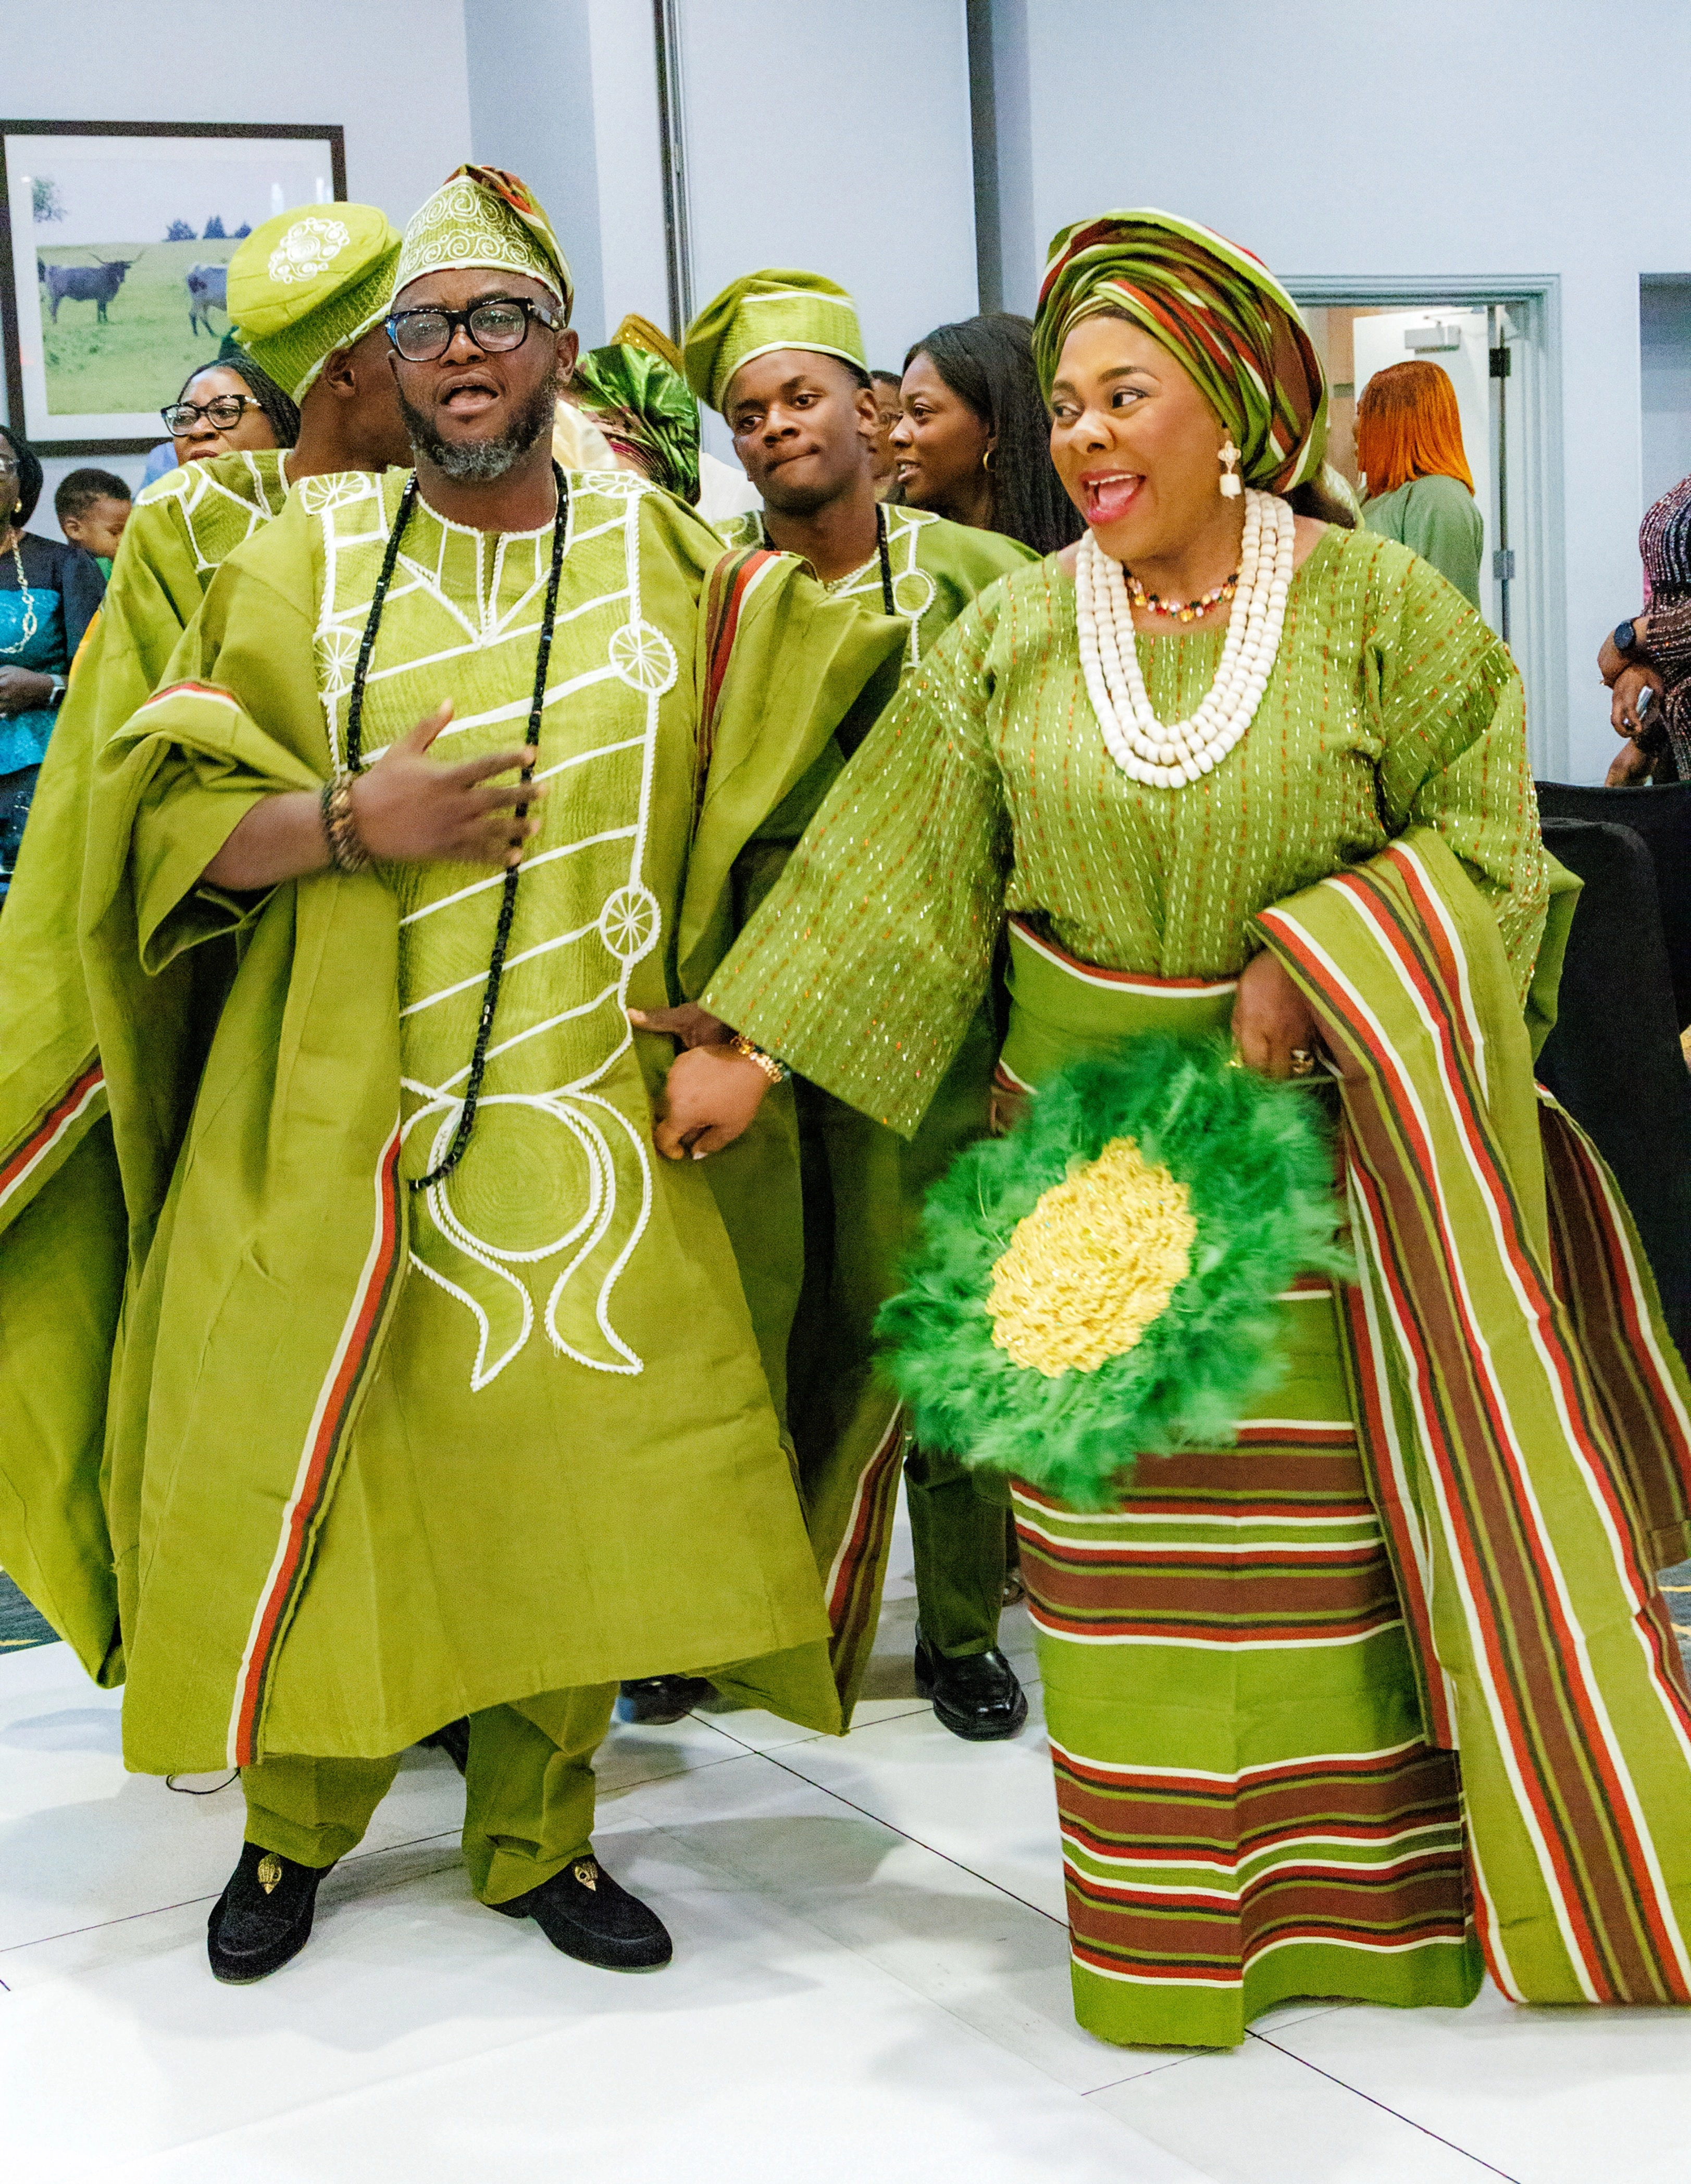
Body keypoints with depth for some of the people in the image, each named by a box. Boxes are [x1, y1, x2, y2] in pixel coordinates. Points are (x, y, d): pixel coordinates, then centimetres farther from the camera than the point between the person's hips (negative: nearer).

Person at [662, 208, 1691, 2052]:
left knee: (1345, 1510, 6)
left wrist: (1313, 956, -15)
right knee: (1128, 1528, 6)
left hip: (1324, 1125, -1)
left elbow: (1480, 830, -2)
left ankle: (1368, 1890, 25)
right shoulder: (1012, 632, 2)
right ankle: (1173, 1914, 21)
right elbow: (893, 866, 3)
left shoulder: (1374, 603, -3)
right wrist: (749, 1049, -1)